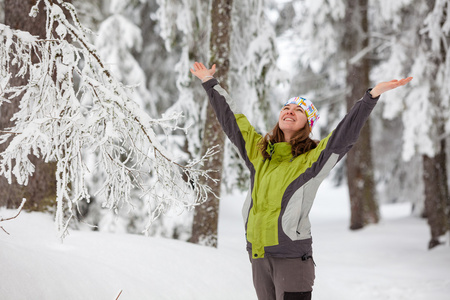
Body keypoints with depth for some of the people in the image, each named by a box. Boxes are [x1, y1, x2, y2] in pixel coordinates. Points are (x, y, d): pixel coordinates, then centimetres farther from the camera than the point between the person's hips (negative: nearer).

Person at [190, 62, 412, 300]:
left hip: (292, 259, -5)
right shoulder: (258, 151, 10)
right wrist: (210, 83, 29)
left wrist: (373, 95, -25)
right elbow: (230, 119, 20)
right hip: (258, 256, 5)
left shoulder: (313, 159, -4)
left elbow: (346, 134, -15)